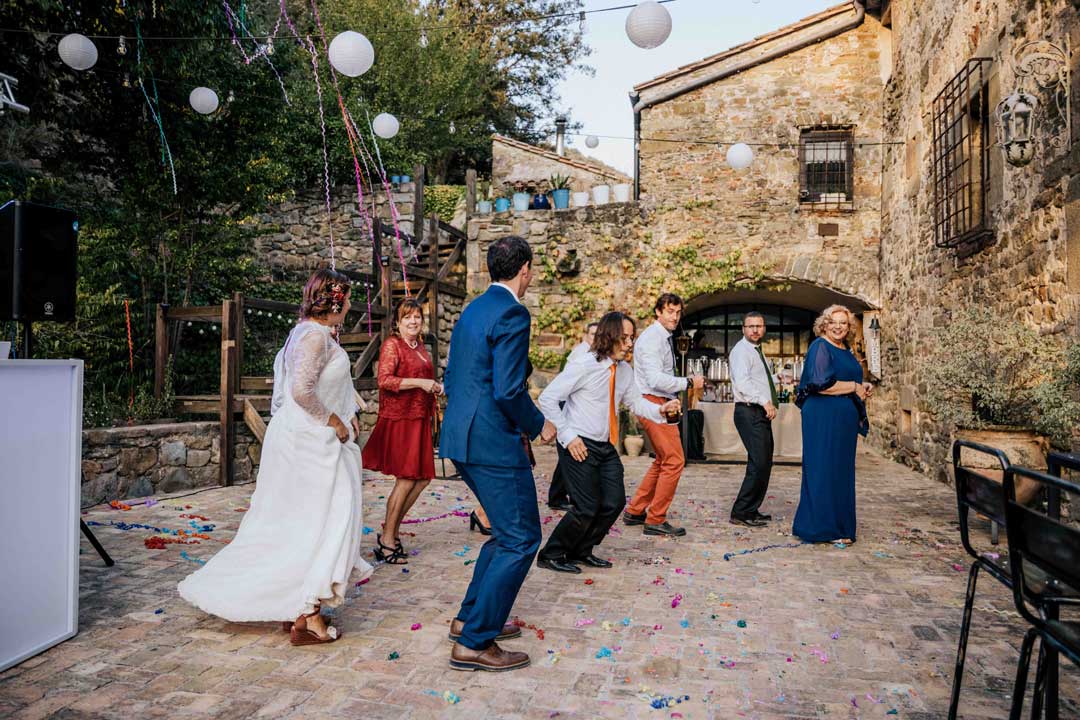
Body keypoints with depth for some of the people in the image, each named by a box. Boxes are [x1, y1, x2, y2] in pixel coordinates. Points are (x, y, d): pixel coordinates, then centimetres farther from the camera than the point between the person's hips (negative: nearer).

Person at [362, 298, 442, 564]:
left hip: (419, 420, 8)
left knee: (422, 478, 7)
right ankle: (387, 542, 8)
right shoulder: (392, 345, -7)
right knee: (406, 479, -6)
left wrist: (435, 387, 14)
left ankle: (390, 531, 21)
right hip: (398, 419, -8)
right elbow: (384, 380, -19)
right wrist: (420, 383, -21)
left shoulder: (421, 348, 18)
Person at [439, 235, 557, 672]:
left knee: (507, 531, 22)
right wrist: (538, 425, -6)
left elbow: (452, 379, 18)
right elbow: (508, 390, -22)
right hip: (492, 443, -10)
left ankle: (471, 617, 31)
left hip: (461, 439, 10)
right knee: (521, 540, 1)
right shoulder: (512, 313, -15)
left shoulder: (472, 311, 14)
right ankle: (474, 643, 7)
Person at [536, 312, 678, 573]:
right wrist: (568, 436, -17)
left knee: (614, 502, 6)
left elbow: (635, 401, 15)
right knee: (587, 508, -8)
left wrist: (660, 409, -6)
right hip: (579, 446, -7)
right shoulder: (584, 365, -15)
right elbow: (547, 398, -14)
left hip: (606, 446, 8)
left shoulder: (625, 370, 6)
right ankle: (551, 555, 14)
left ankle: (581, 551, 27)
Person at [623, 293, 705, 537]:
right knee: (674, 461, -8)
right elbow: (655, 379, -25)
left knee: (663, 461, 17)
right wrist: (688, 382, -19)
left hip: (660, 403, 11)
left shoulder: (664, 338, 17)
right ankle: (656, 520, 1)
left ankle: (635, 511, 24)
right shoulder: (652, 338, -14)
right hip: (653, 404, -11)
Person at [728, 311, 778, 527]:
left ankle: (752, 510, 19)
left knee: (765, 463, 11)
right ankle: (740, 513, -8)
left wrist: (779, 378, 15)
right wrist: (765, 401, -22)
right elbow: (742, 383, -21)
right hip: (749, 413, -10)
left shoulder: (758, 351, 21)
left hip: (762, 413, 10)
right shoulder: (741, 350, -9)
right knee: (758, 463, -15)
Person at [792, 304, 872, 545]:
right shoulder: (820, 347, -9)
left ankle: (839, 524, 20)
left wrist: (863, 388, 8)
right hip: (824, 418, -9)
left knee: (841, 471, 11)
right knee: (824, 470, -4)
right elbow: (821, 384, -19)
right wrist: (854, 387, -12)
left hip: (844, 420, 9)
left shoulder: (846, 351, 18)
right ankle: (822, 528, 3)